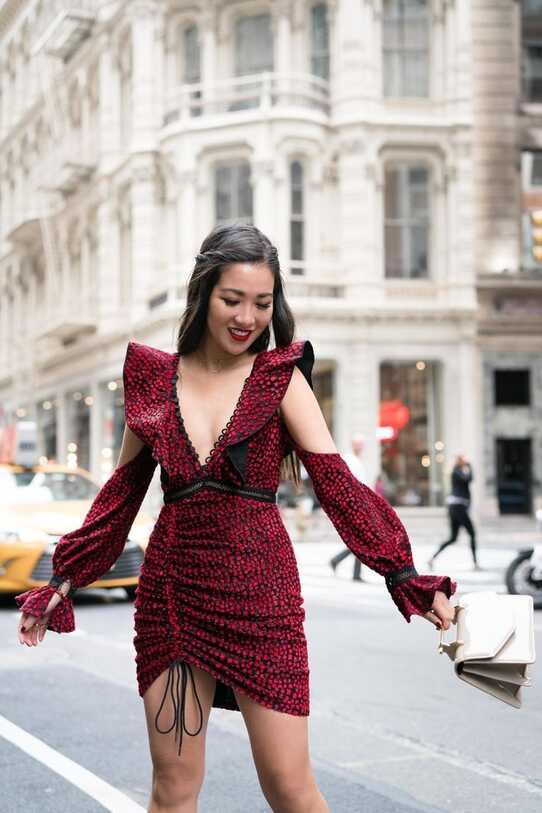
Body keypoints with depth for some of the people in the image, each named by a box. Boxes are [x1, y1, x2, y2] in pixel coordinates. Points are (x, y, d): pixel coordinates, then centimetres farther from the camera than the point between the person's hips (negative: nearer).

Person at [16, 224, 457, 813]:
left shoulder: (282, 377, -1)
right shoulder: (155, 379, 5)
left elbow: (336, 482, -8)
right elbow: (121, 494, 14)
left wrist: (404, 576, -17)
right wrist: (63, 581, 13)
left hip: (260, 592, -2)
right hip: (172, 590, 3)